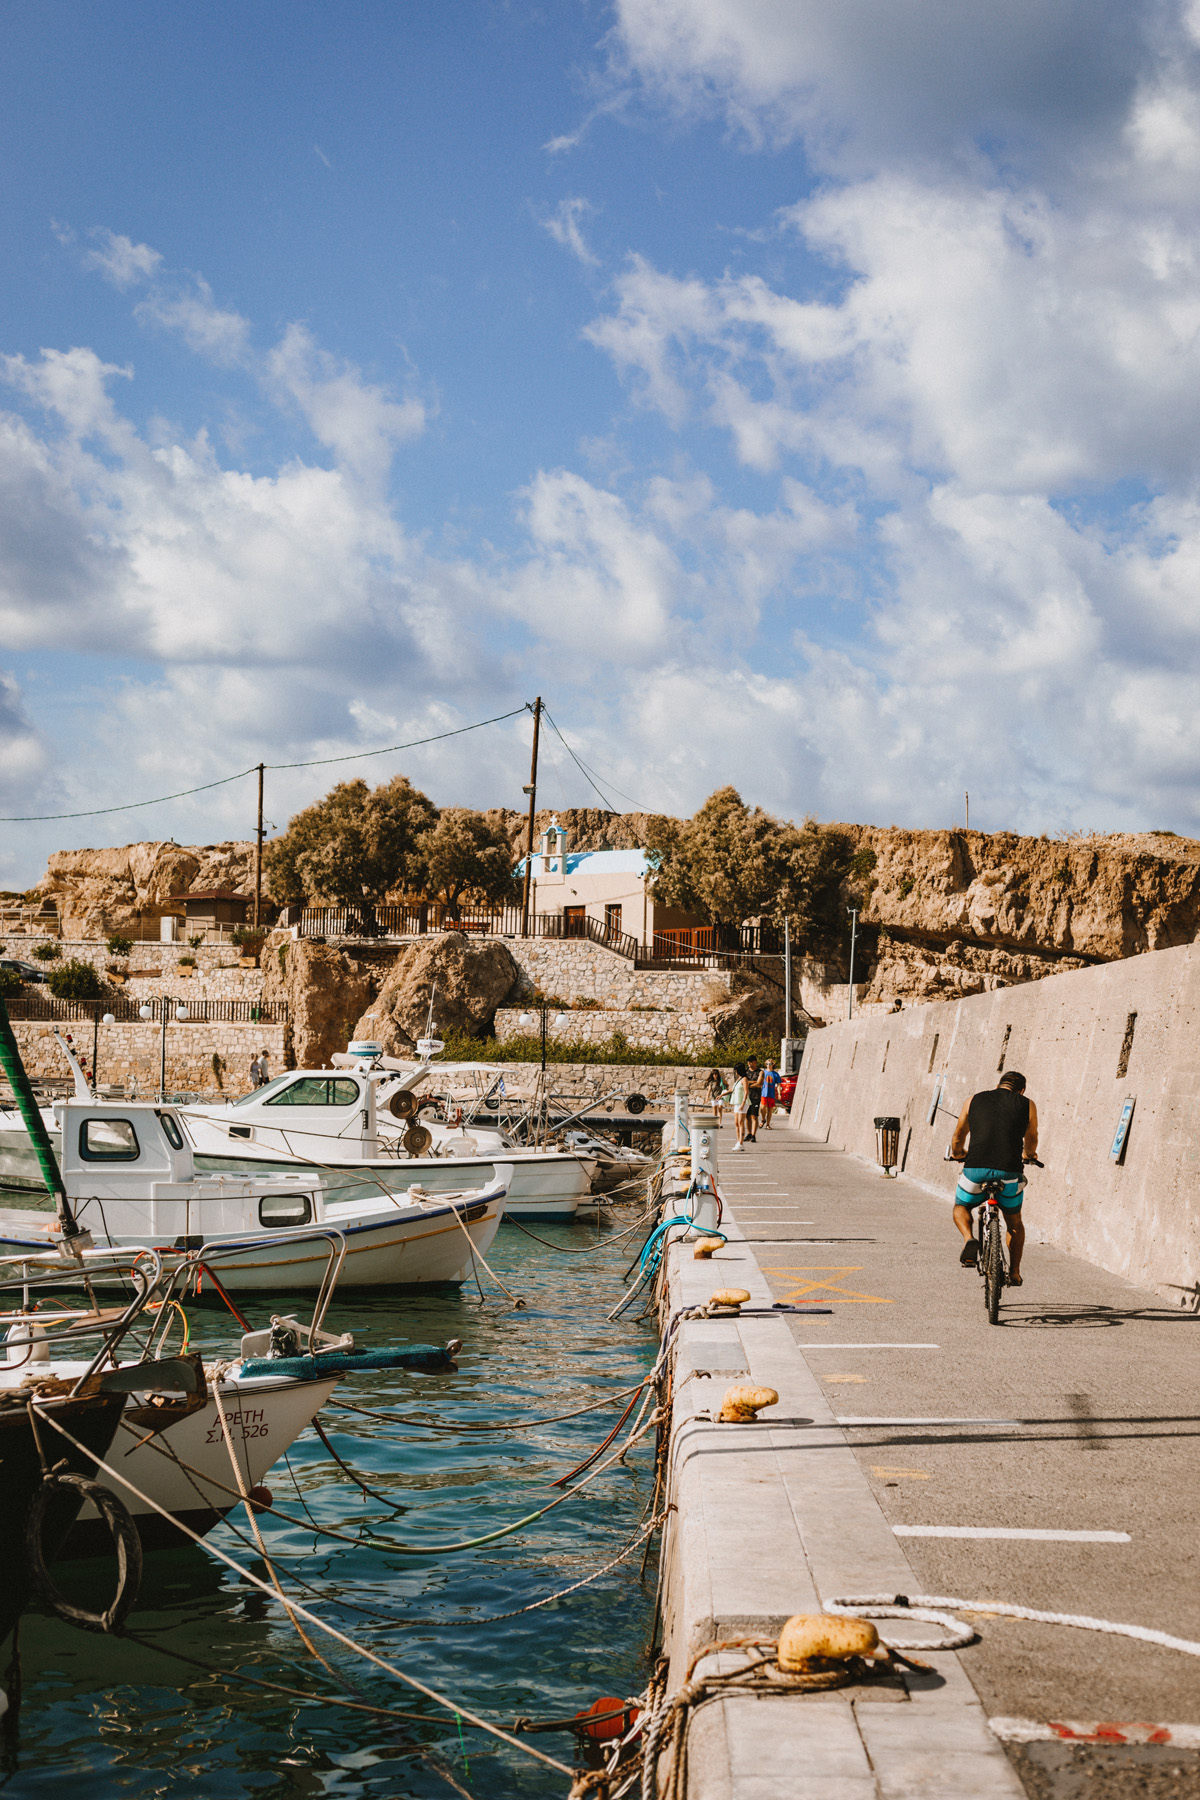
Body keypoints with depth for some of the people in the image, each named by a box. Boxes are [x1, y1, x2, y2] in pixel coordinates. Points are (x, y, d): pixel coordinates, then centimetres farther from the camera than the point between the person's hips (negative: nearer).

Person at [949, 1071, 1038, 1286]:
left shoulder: (975, 1100, 15)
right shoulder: (1027, 1105, 12)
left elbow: (958, 1138, 27)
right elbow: (1031, 1141, 27)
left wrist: (958, 1155, 48)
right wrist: (1028, 1155, 50)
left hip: (975, 1169, 0)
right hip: (1009, 1171, 0)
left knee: (961, 1208, 26)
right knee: (1014, 1223, 24)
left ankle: (969, 1240, -2)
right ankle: (1014, 1273, 24)